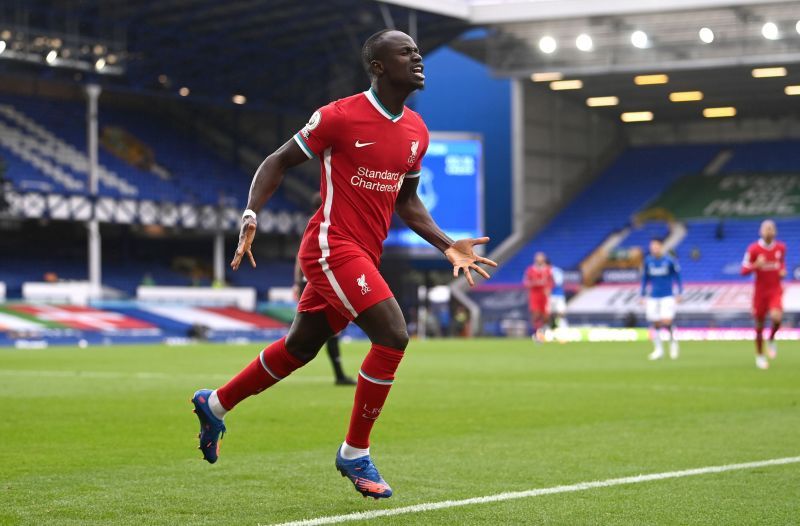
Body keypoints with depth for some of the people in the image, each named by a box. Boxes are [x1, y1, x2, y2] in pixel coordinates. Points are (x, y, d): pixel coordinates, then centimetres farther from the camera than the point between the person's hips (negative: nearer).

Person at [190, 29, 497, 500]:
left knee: (300, 347, 17)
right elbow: (278, 163, -3)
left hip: (365, 255, 8)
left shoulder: (416, 132, 10)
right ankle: (355, 455, -4)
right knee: (393, 336, -18)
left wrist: (447, 245, 10)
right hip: (332, 246, -8)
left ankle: (215, 404, 38)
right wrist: (250, 218, -15)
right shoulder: (341, 117, -12)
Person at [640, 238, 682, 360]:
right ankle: (658, 349, 11)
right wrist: (643, 296, 12)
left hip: (668, 296, -3)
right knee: (655, 323, -1)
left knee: (666, 321, -16)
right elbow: (645, 279, 13)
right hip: (653, 297, 3)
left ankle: (673, 341, 14)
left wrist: (679, 294, -1)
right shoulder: (648, 261, 4)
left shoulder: (670, 261, -5)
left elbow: (677, 277, 3)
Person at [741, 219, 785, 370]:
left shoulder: (781, 248, 2)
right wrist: (756, 265, -26)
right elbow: (744, 271, -8)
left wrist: (783, 271, 1)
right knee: (759, 325, 6)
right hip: (760, 291, -1)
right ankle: (759, 356, 26)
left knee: (777, 317, -25)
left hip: (776, 290, 1)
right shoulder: (753, 249, -9)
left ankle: (771, 340, 6)